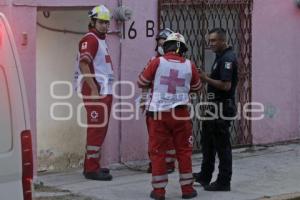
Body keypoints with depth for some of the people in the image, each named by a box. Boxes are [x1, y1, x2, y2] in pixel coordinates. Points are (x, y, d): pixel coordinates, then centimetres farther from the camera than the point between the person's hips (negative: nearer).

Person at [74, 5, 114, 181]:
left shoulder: (102, 41, 20)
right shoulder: (90, 39, -10)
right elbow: (84, 65, -20)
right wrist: (94, 90, -22)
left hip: (106, 92, 10)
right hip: (95, 92, -10)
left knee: (100, 130, 14)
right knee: (97, 129, -10)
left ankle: (93, 165, 22)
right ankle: (92, 169, -9)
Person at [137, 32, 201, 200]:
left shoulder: (157, 62, -5)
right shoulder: (189, 66, 1)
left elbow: (141, 83, 4)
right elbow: (197, 87, 16)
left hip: (159, 114, -1)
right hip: (180, 114, 1)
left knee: (158, 152, 5)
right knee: (184, 151, 11)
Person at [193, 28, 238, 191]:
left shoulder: (227, 58, -18)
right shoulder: (221, 56, 14)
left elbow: (226, 85, -25)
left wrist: (206, 79, -17)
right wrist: (205, 78, 7)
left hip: (222, 107, -11)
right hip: (215, 106, 11)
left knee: (222, 145, -3)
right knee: (207, 141, 18)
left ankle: (223, 182, 4)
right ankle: (205, 177, 29)